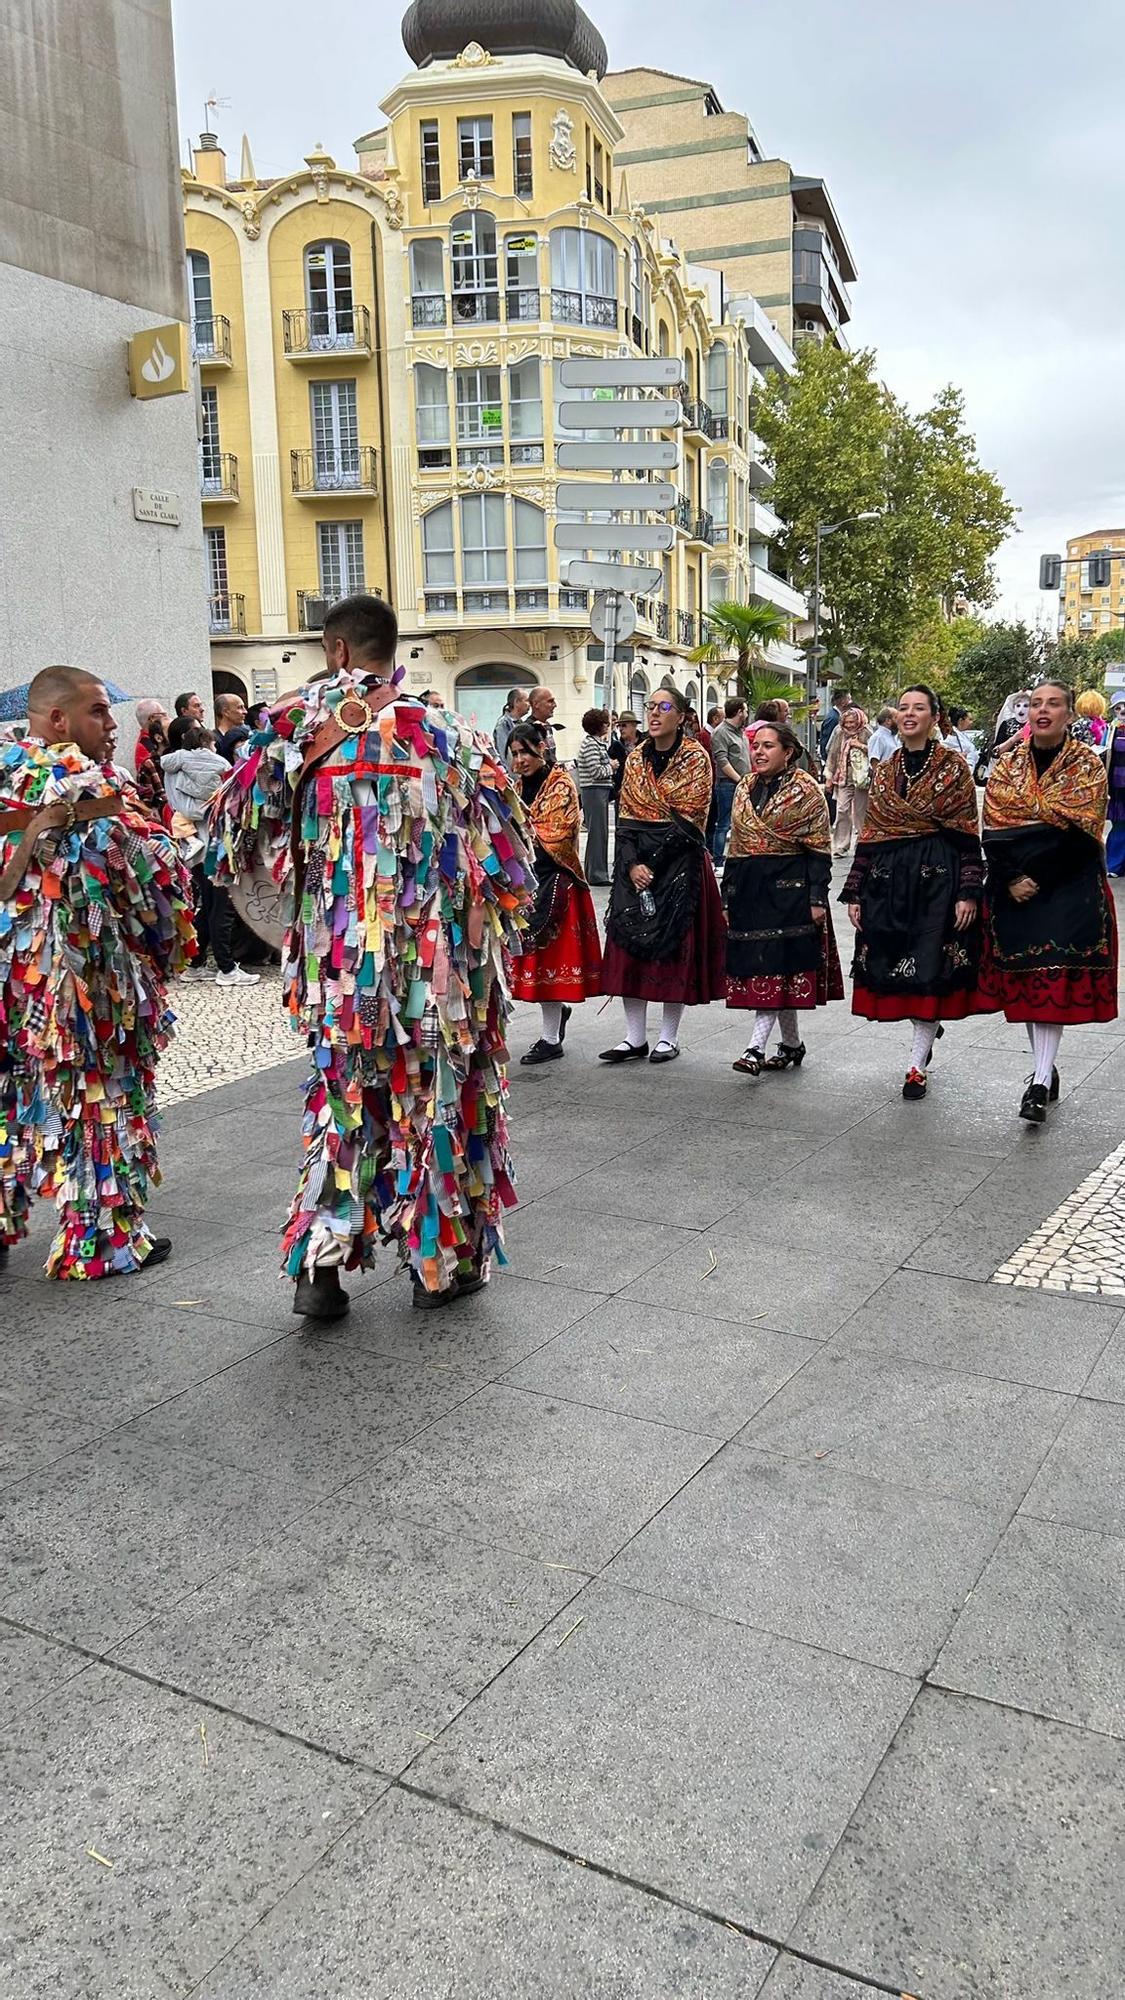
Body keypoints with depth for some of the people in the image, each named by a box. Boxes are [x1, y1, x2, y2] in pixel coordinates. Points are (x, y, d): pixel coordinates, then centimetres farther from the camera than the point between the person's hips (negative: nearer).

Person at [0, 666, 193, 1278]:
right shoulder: (94, 783, -13)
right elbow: (153, 874, -11)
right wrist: (167, 940, 2)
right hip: (82, 972, -6)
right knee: (98, 1099, 5)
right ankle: (102, 1240, 12)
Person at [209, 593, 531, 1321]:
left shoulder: (298, 726, -3)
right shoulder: (445, 732, -5)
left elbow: (238, 828, 5)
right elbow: (502, 843, -1)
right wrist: (495, 919, 15)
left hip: (339, 947, 1)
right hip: (435, 949, -1)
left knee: (346, 1091, 15)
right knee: (436, 1091, 12)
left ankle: (320, 1265, 12)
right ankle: (443, 1261, 22)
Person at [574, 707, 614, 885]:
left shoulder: (598, 743, 17)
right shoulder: (590, 744, -14)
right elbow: (596, 771, -20)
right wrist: (611, 767, -5)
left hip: (601, 791, 10)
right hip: (594, 791, -10)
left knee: (600, 832, 13)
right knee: (597, 832, -7)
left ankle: (594, 872, 19)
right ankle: (597, 875, -4)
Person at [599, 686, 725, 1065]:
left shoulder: (695, 758, -4)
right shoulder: (636, 759, 10)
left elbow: (688, 821, -11)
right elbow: (626, 817, 7)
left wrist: (652, 863, -13)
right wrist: (632, 864, -9)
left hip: (680, 863, -5)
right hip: (635, 863, 5)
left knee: (674, 947, 0)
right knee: (630, 944, 2)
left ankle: (668, 1037, 10)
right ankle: (635, 1037, 10)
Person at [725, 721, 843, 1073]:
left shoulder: (806, 790, -4)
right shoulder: (744, 789, 13)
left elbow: (819, 849, -6)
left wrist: (818, 898, -13)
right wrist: (727, 897, 14)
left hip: (789, 887, -6)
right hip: (749, 888, 6)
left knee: (776, 966, -10)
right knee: (767, 967, 8)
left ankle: (756, 1048, -13)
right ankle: (792, 1044, 20)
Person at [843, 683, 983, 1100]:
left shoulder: (954, 767, -1)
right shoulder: (884, 771, 12)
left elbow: (967, 836, -4)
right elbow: (869, 836, 12)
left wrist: (968, 893, -11)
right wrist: (855, 893, 8)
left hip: (937, 878, -4)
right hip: (889, 879, 4)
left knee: (929, 969, -3)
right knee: (892, 968, 6)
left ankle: (917, 1065, 5)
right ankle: (928, 1029, 35)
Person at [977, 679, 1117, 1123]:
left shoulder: (1087, 764, -2)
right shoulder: (1008, 764, 6)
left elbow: (1079, 832, -12)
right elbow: (994, 831, -1)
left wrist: (1037, 879, -16)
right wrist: (1012, 879, -13)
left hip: (1069, 886, -3)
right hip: (1013, 884, 4)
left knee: (1054, 977, -9)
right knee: (1022, 977, 6)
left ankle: (1041, 1081, -10)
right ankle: (1045, 1069, 19)